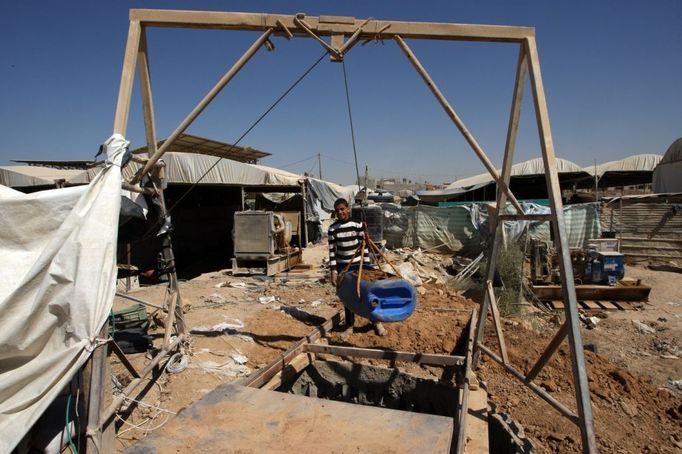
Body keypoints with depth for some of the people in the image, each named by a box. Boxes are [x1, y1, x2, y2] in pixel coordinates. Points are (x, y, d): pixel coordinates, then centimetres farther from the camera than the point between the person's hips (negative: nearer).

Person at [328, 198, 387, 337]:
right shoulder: (333, 228, -5)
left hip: (358, 264, -1)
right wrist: (333, 271, -5)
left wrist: (367, 265, -5)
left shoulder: (357, 224, -7)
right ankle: (349, 326, 22)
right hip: (342, 266, 1)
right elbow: (332, 251, -2)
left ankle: (377, 323, 18)